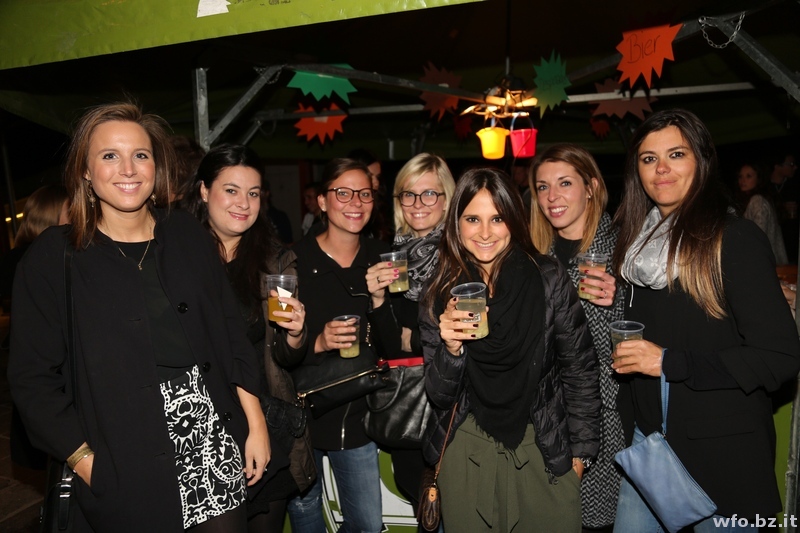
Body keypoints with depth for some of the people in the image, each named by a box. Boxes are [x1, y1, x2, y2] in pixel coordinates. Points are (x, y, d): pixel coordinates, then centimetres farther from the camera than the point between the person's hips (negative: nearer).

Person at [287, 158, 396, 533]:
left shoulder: (381, 258, -1)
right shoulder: (295, 260, -13)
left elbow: (391, 347, -1)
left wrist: (379, 299, -17)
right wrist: (318, 343, -27)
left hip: (357, 414, 3)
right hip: (301, 413, -2)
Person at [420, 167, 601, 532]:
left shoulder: (548, 279, -10)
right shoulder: (441, 294, -5)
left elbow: (580, 369, -2)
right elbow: (439, 395, -4)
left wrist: (580, 450, 0)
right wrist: (451, 348, -23)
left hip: (545, 450, -1)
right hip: (466, 454, 2)